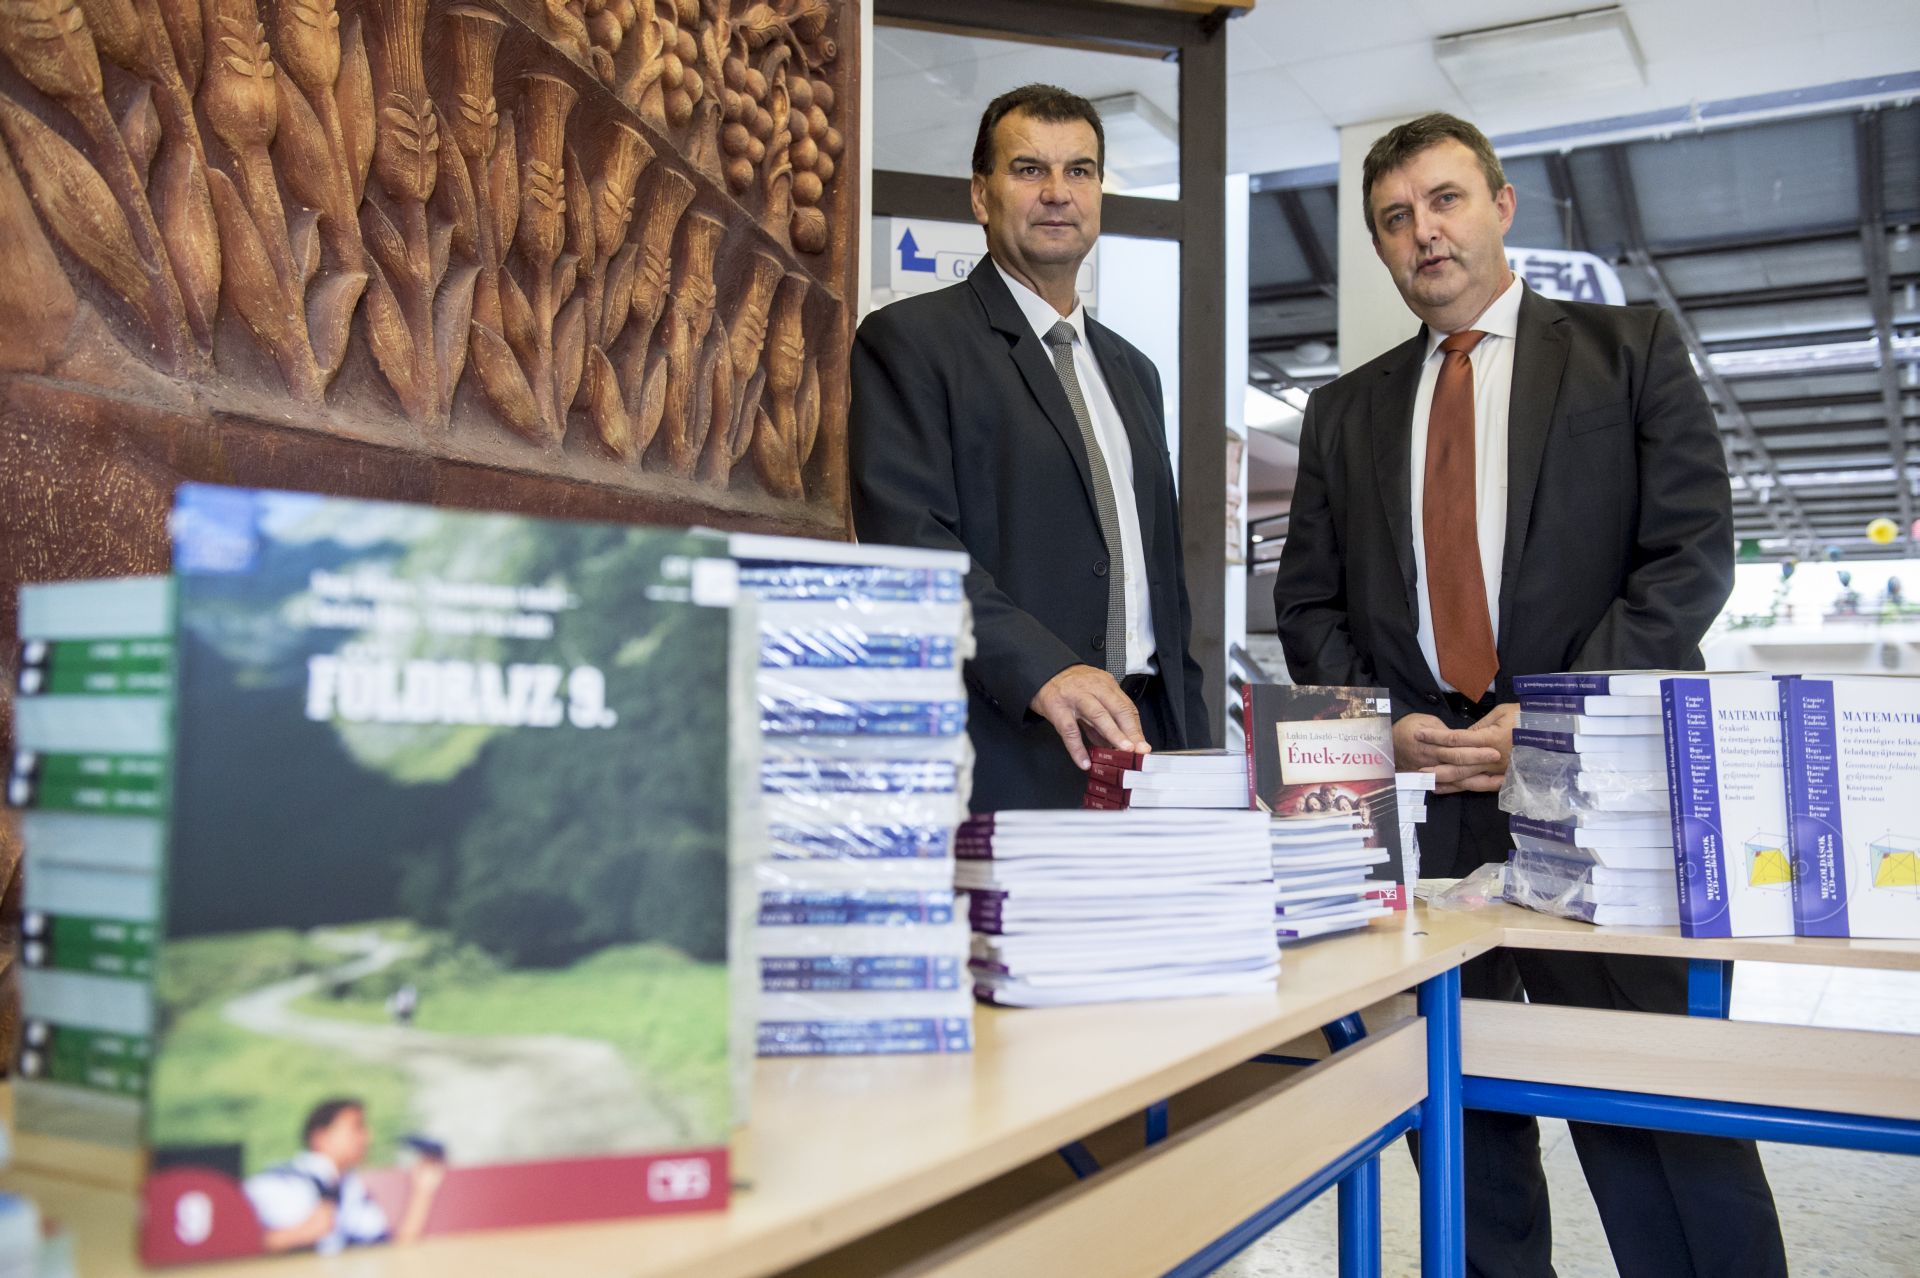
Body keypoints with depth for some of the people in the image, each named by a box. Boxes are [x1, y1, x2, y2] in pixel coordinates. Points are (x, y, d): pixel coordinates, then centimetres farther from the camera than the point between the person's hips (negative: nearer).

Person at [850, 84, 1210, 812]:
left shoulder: (1132, 372, 23)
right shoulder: (909, 339, 0)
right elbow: (907, 537, -13)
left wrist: (1199, 759, 15)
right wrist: (1041, 669, -26)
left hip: (1143, 740, 6)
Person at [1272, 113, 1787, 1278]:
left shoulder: (1631, 349, 8)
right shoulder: (1348, 411, 17)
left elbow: (1693, 554, -2)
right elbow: (1308, 603, 13)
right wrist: (1383, 723, -5)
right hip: (1418, 795, 3)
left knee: (1662, 1117, -4)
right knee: (1459, 1127, 8)